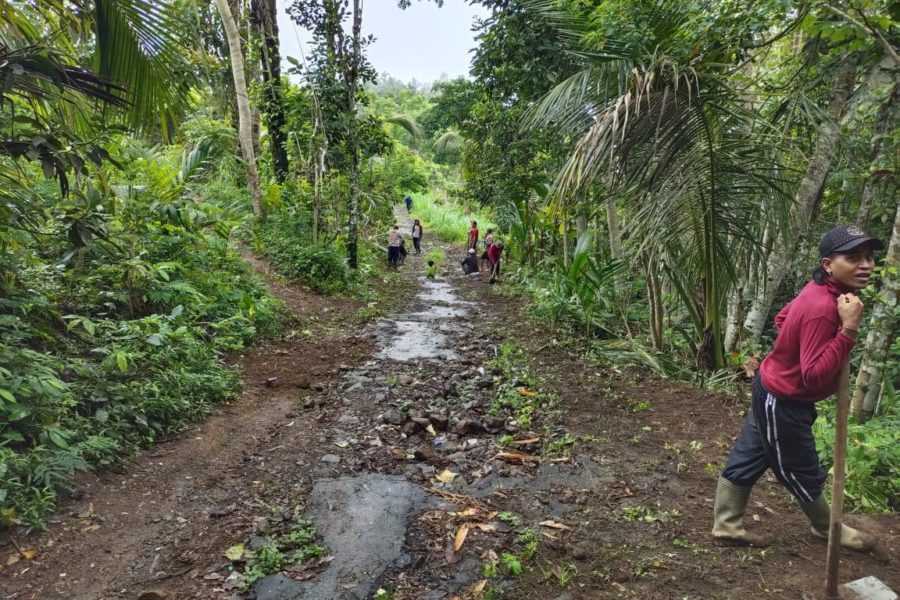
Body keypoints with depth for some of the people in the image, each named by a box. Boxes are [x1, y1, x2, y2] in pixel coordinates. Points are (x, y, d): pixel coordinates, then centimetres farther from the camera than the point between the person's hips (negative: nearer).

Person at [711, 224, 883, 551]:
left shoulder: (821, 290, -2)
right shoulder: (823, 309, -31)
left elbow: (782, 319, 16)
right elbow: (815, 376, -33)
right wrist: (849, 329, -37)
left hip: (774, 390, 10)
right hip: (784, 403, -9)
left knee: (748, 458, 17)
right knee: (802, 473, 16)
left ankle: (727, 524, 32)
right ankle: (829, 528, 41)